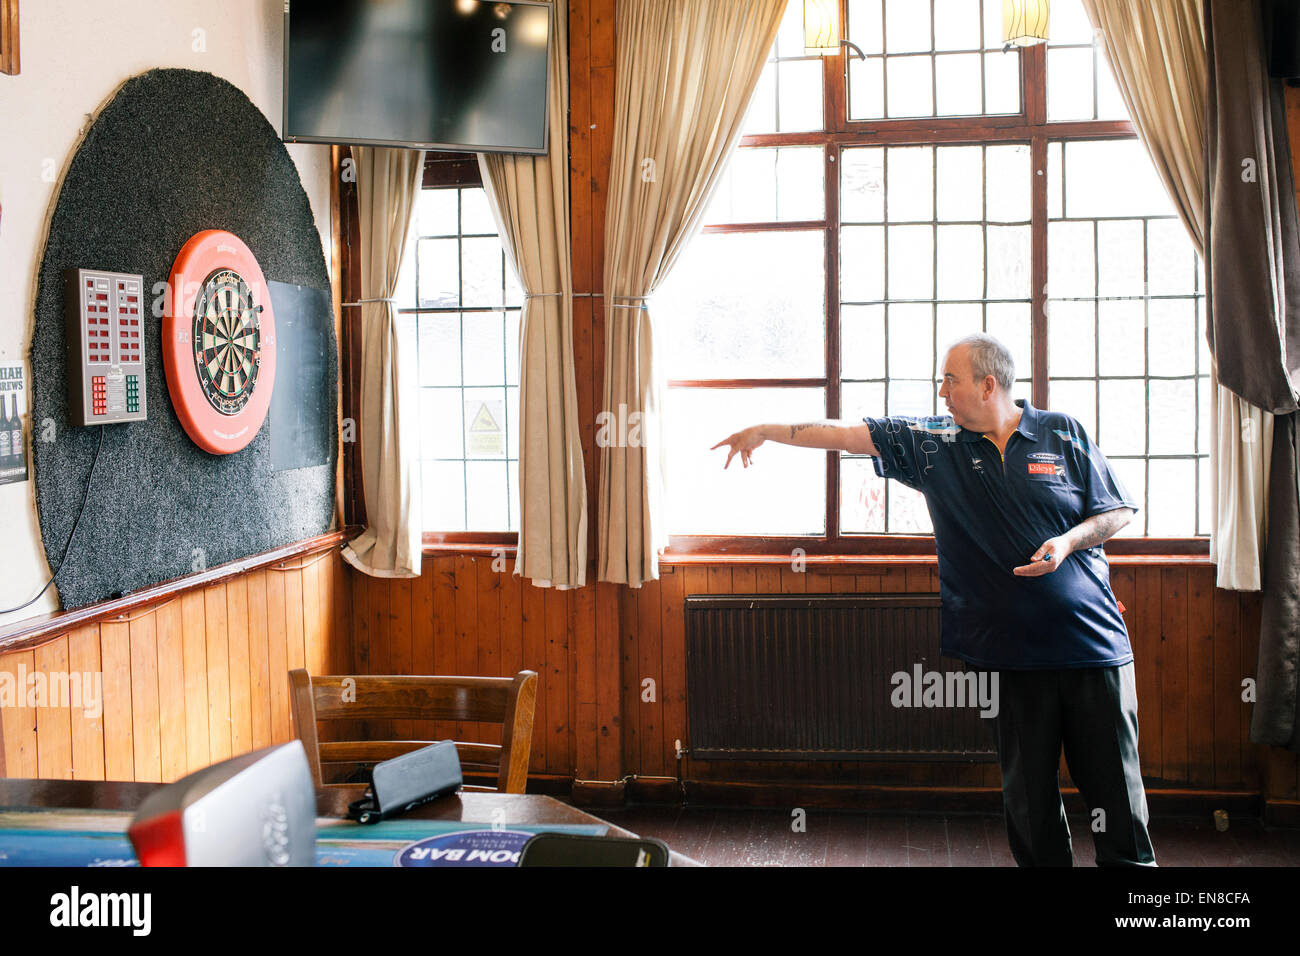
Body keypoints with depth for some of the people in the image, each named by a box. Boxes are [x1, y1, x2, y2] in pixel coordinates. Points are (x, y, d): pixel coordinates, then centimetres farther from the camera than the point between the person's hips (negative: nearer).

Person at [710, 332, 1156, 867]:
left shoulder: (1062, 434, 2)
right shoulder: (933, 444, 6)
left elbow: (1119, 511, 7)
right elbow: (846, 434, 7)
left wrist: (1067, 542, -11)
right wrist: (764, 431, 7)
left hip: (1090, 640, -1)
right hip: (1009, 652, 1)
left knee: (1113, 782, 2)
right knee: (1027, 790, 6)